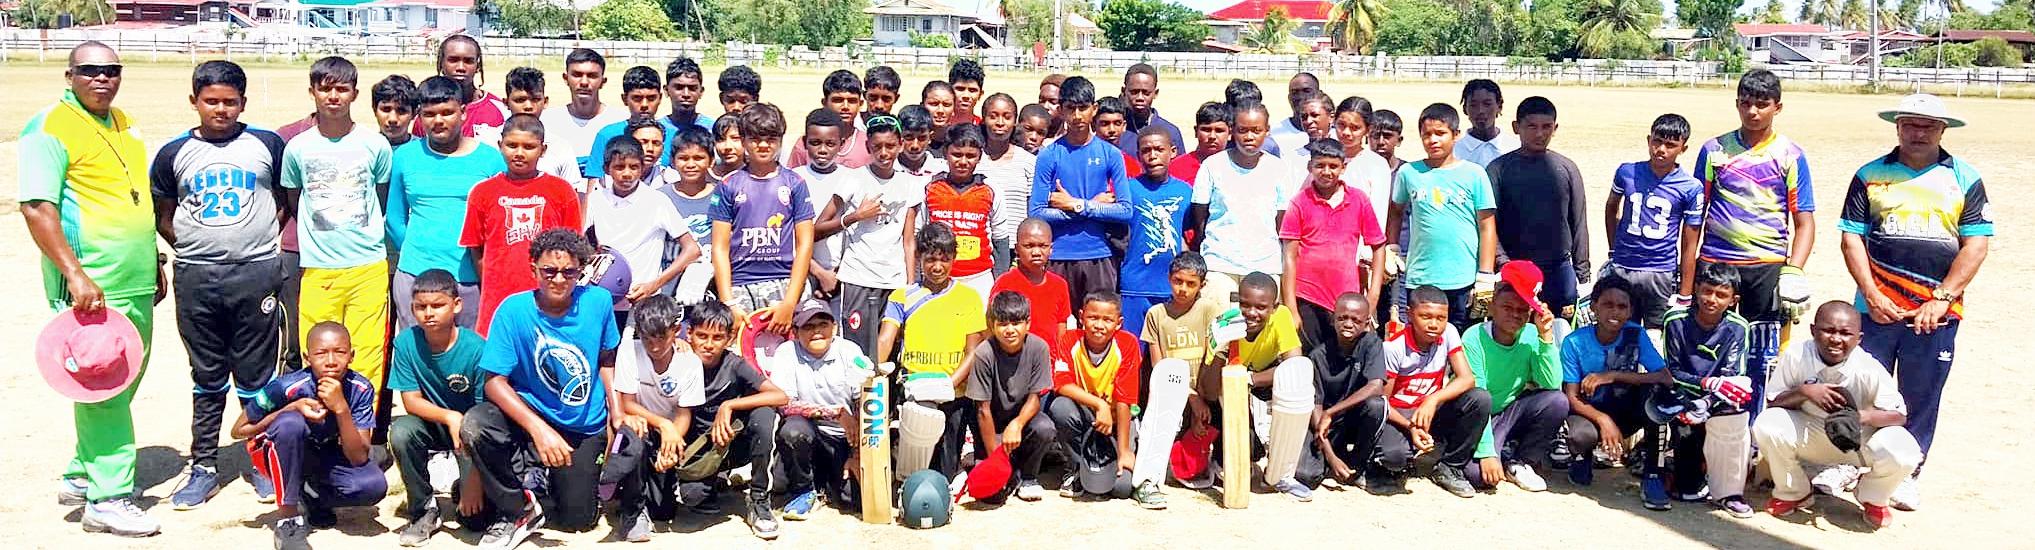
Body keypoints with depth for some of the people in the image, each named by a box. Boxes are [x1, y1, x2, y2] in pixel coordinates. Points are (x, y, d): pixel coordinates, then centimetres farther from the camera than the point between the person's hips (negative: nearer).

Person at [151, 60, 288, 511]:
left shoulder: (267, 145, 2)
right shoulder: (174, 154, 6)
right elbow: (163, 216, 15)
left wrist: (260, 236, 3)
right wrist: (192, 247, 4)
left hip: (256, 273, -2)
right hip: (196, 277, 2)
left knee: (256, 378, 4)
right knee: (207, 379, 10)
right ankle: (204, 468, 18)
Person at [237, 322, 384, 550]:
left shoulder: (360, 389, -21)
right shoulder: (287, 387, -28)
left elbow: (358, 457, -22)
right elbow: (239, 430, -14)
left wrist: (341, 408, -37)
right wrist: (292, 408, -30)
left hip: (324, 456, 3)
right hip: (279, 456, -2)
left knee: (375, 485, -26)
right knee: (291, 422, -37)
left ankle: (309, 497, 6)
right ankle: (288, 519, -22)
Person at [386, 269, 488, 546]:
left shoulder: (476, 349, -23)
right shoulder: (406, 342, -13)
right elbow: (411, 400, -11)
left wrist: (475, 481, -24)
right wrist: (449, 417, -34)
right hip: (431, 424, 3)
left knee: (476, 515, -17)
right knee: (401, 430, -31)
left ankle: (462, 487, 22)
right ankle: (424, 510, -9)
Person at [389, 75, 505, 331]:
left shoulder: (490, 158, 3)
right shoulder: (405, 156, 7)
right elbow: (396, 219, 16)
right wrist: (417, 253, 11)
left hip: (472, 278, -1)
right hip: (415, 275, 1)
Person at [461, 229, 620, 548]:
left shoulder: (598, 302, -11)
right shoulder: (514, 310, -18)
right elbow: (494, 381, -21)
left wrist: (617, 412, -5)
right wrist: (538, 428, -34)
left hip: (584, 428, 2)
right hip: (529, 413, -1)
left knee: (578, 519, -2)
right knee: (474, 426, -32)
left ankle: (538, 474, 31)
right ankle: (518, 510, -8)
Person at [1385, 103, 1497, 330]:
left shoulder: (1474, 174, -1)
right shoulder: (1409, 173, 4)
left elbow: (1487, 227, -1)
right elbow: (1396, 212, 19)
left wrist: (1485, 276, -4)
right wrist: (1391, 250, 9)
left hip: (1463, 280, -1)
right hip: (1419, 278, 2)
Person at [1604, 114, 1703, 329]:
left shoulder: (1691, 188, -6)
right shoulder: (1627, 172, 0)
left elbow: (1689, 246, -4)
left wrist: (1684, 296, -5)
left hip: (1662, 276, -2)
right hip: (1621, 271, 2)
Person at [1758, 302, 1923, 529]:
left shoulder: (1869, 370, -21)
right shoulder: (1797, 356, -18)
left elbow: (1899, 415, -15)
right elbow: (1772, 401, -11)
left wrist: (1863, 416, -36)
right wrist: (1804, 392, -32)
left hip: (1859, 440, -1)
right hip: (1809, 433, 1)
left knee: (1903, 454, -30)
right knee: (1766, 426, -28)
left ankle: (1873, 500, 9)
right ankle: (1793, 493, 3)